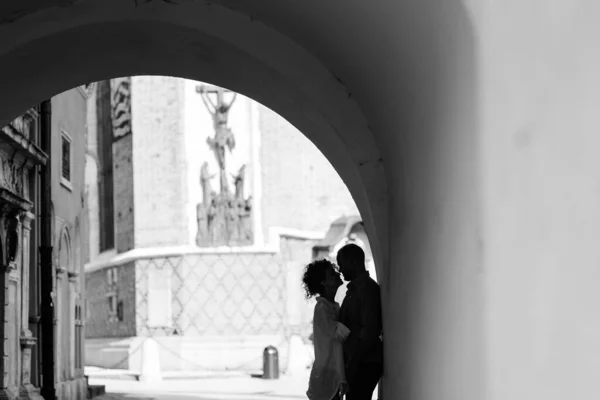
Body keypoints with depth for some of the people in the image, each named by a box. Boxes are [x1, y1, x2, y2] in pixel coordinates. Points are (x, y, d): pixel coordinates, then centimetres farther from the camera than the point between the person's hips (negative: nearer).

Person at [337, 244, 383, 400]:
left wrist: (353, 364, -20)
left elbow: (369, 331, -20)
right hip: (357, 363, 10)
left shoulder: (367, 288, -13)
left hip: (364, 364, -10)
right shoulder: (355, 289, 17)